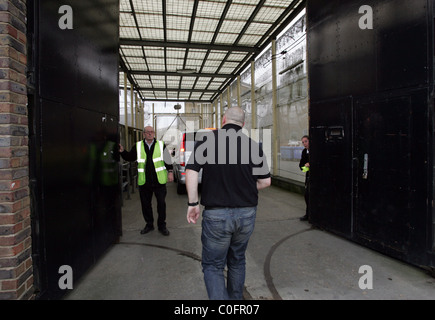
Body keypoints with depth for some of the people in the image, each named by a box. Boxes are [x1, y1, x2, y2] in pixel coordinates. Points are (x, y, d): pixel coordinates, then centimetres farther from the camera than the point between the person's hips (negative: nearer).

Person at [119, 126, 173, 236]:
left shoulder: (161, 145, 3)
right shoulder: (138, 146, 7)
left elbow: (168, 159, 5)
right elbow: (129, 157, 11)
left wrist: (170, 171, 0)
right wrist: (122, 152, -5)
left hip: (159, 181, -2)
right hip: (144, 182, 2)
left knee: (161, 203, 4)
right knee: (145, 204, 10)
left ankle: (162, 225, 19)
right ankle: (149, 224, 28)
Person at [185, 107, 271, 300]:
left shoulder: (207, 139, -5)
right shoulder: (253, 145, 1)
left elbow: (191, 171, -15)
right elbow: (265, 181, 2)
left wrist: (193, 203, -6)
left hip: (216, 214, -3)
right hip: (247, 213, 4)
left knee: (212, 266, 12)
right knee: (237, 261, 24)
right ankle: (236, 298, 39)